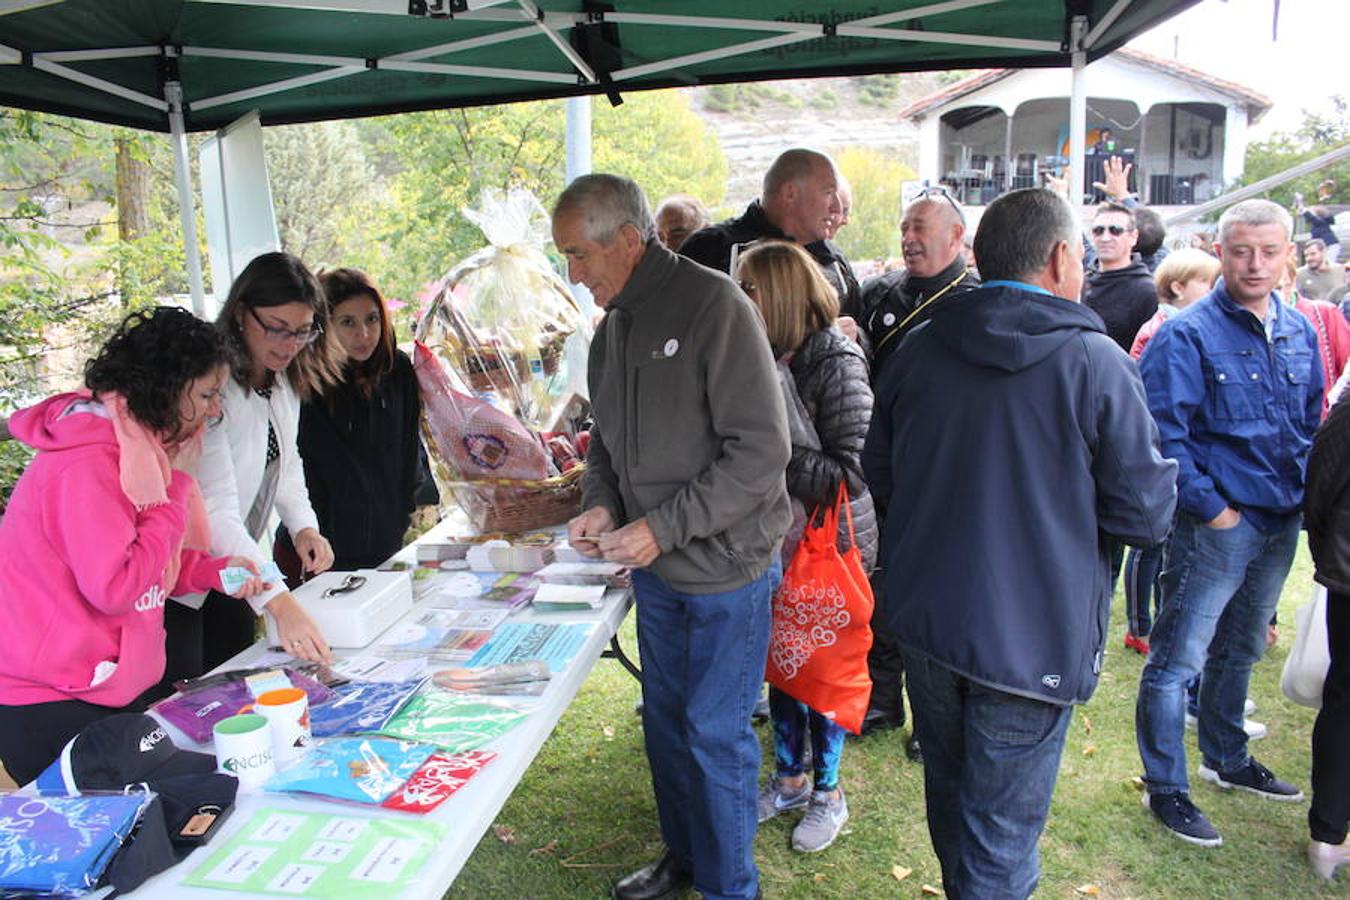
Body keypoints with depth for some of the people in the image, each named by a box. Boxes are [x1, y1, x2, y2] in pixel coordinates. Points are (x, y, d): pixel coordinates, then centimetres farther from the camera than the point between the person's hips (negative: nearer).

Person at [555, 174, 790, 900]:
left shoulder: (713, 306, -18)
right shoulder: (612, 327, 6)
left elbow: (761, 451, -22)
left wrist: (663, 527, -23)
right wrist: (600, 504, -2)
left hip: (725, 567, -7)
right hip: (655, 567, 7)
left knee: (716, 732, 5)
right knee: (665, 717, 19)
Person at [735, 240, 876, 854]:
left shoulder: (836, 361, -19)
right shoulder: (763, 355, 0)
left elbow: (850, 474, -23)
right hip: (778, 538, 6)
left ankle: (828, 793, 30)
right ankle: (790, 777, 37)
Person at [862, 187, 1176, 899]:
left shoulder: (918, 348, -1)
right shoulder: (1095, 362, -15)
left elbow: (878, 473, 10)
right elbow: (1147, 513, -10)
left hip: (924, 618, 5)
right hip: (1034, 636, -5)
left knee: (949, 791, 25)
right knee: (1001, 838, 8)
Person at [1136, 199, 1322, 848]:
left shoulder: (1299, 331, 8)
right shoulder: (1187, 334, -14)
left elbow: (1313, 422, 18)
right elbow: (1163, 433, -18)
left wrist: (1305, 493, 8)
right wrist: (1208, 507, -17)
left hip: (1280, 524, 7)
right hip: (1216, 526, -7)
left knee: (1240, 649, 22)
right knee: (1178, 659, 0)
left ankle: (1227, 760, 40)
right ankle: (1165, 789, 14)